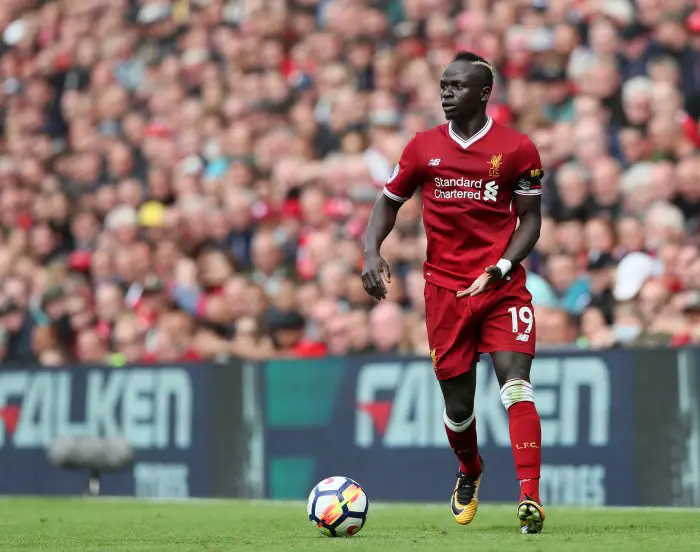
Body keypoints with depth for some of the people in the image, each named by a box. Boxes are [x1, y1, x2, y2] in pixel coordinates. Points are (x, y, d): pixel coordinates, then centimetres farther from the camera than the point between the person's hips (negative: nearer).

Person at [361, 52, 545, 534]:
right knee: (458, 401, 6)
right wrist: (372, 252, -2)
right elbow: (390, 201, 16)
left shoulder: (517, 149, -2)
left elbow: (530, 218, 2)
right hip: (445, 289, 2)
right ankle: (469, 474, 37)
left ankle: (530, 496, -22)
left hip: (502, 286, -2)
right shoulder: (424, 147, 6)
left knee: (515, 383, -19)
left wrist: (502, 267, -14)